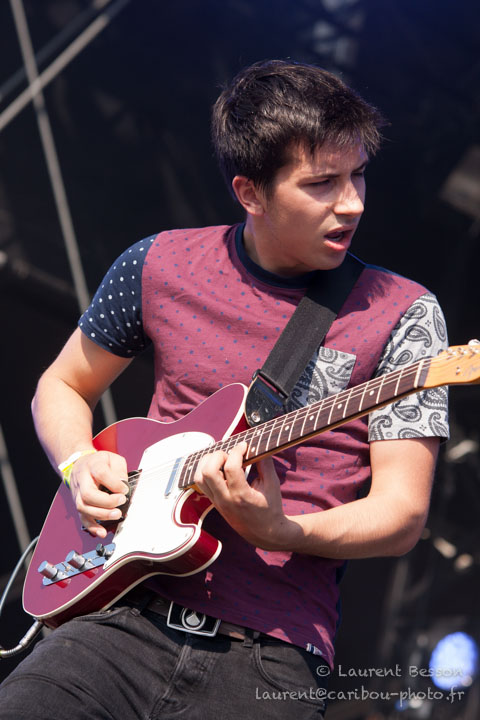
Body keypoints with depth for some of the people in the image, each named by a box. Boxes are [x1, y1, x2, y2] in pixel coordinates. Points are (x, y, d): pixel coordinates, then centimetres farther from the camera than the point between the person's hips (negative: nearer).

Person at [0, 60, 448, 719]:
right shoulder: (159, 267, 7)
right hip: (129, 616, 2)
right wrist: (80, 464, 0)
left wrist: (277, 532, -20)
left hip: (276, 658, -2)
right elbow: (61, 388, 21)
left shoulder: (401, 313, 0)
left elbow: (402, 516, -2)